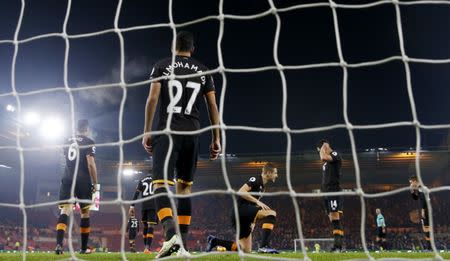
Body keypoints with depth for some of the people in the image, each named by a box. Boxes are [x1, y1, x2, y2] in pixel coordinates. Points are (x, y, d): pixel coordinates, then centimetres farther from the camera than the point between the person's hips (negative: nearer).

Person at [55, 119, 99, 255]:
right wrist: (95, 183, -5)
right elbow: (90, 164, -9)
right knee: (85, 213, 6)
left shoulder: (68, 141, 15)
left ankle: (59, 244, -24)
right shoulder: (88, 142, -3)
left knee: (65, 210, -5)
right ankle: (84, 247, 9)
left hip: (67, 178, 4)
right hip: (83, 180, -4)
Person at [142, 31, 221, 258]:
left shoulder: (162, 66, 7)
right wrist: (216, 138, 12)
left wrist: (147, 131, 1)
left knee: (161, 183, -11)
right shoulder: (203, 71, 13)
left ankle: (171, 233, -35)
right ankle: (182, 244, 8)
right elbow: (213, 106, 9)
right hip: (192, 132, 3)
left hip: (168, 130, -3)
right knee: (184, 186, 11)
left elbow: (152, 99, -3)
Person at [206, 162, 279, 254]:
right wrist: (257, 201, -23)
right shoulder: (255, 179, -6)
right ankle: (264, 246, -29)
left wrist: (252, 221, 19)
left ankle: (214, 241, 12)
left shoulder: (262, 186, 22)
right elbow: (241, 191, -21)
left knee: (246, 250, 8)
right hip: (241, 209, -10)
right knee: (272, 213, -23)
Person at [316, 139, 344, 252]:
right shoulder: (326, 160, 23)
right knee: (332, 219, 5)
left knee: (335, 218, -15)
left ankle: (338, 245, -20)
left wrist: (323, 147, -5)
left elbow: (323, 157, -23)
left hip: (334, 191, -9)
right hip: (327, 192, 9)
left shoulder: (335, 154, -3)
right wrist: (322, 190, 20)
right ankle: (337, 244, 5)